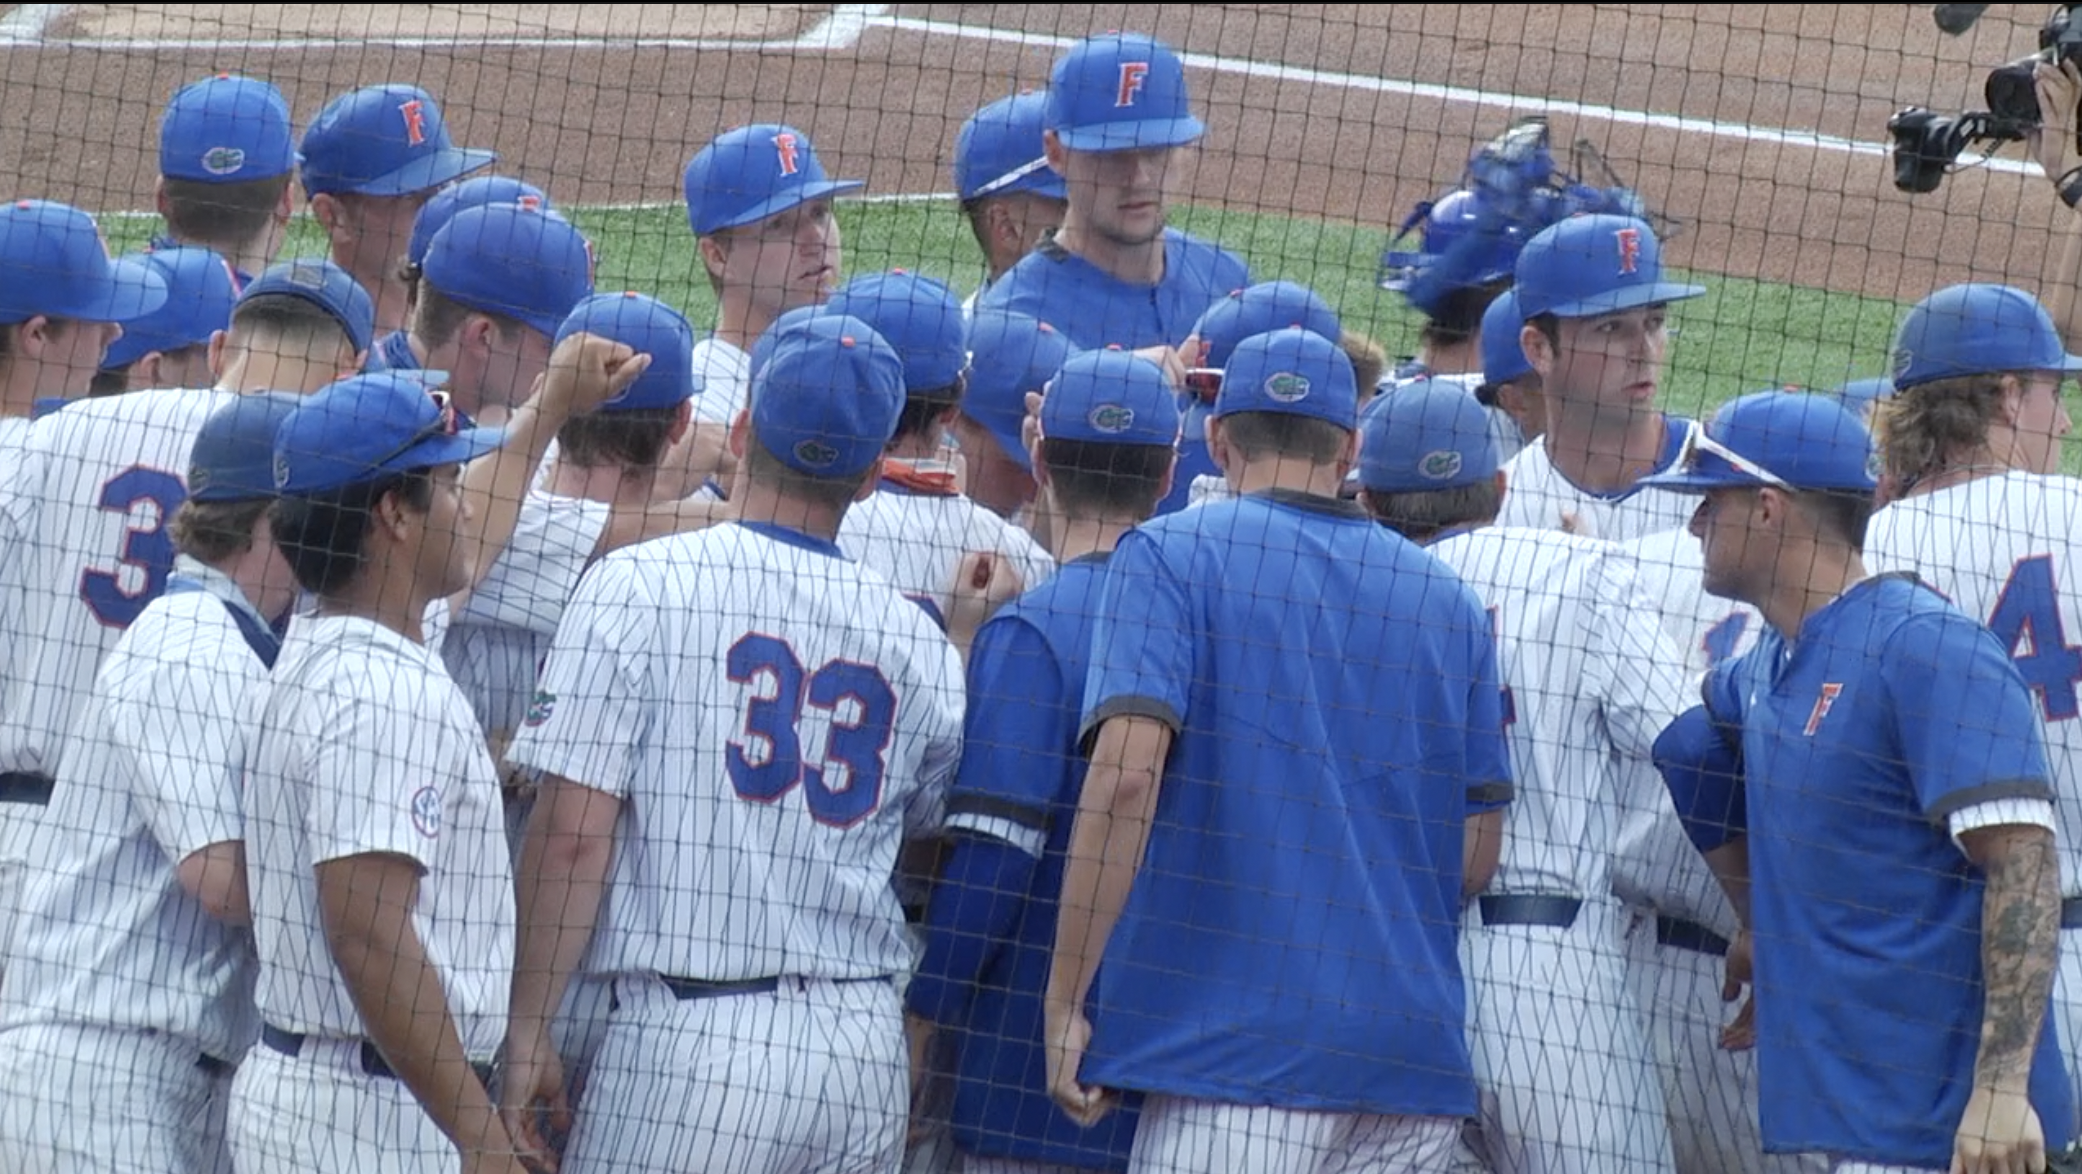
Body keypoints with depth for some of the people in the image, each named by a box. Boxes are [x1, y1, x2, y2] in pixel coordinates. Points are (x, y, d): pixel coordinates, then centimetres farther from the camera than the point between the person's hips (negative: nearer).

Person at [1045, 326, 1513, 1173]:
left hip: (1241, 1043, -5)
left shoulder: (1172, 555, 0)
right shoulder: (1448, 600, 14)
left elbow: (1127, 773, -13)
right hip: (1417, 1055, 5)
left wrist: (1064, 1000, -10)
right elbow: (1477, 860, 13)